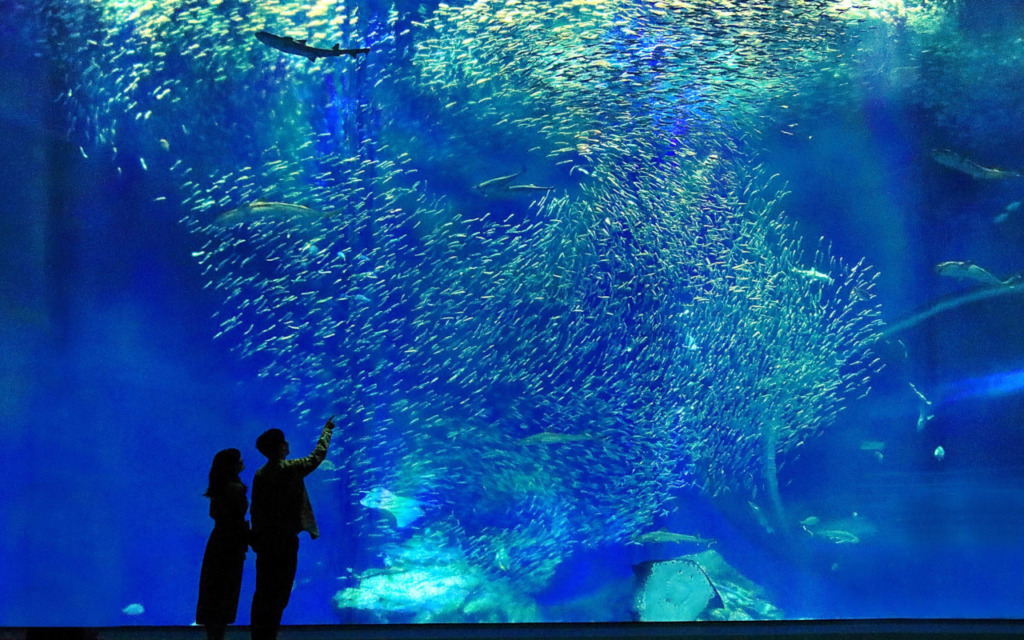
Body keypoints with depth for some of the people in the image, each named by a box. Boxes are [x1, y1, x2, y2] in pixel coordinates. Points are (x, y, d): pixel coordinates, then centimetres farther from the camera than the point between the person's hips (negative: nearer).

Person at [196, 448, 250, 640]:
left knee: (213, 592, 13)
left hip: (217, 541, 7)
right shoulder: (236, 488, -17)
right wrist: (249, 538, -5)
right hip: (231, 544, -7)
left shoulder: (218, 487, 7)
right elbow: (239, 520, -18)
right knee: (226, 594, 1)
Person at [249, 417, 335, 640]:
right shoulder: (291, 469, -11)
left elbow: (255, 508, 8)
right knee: (278, 594, -1)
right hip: (285, 540, -6)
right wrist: (327, 429, 16)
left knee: (264, 593, 12)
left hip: (264, 539, 6)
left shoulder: (260, 474, 6)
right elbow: (318, 455, 2)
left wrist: (256, 537, 15)